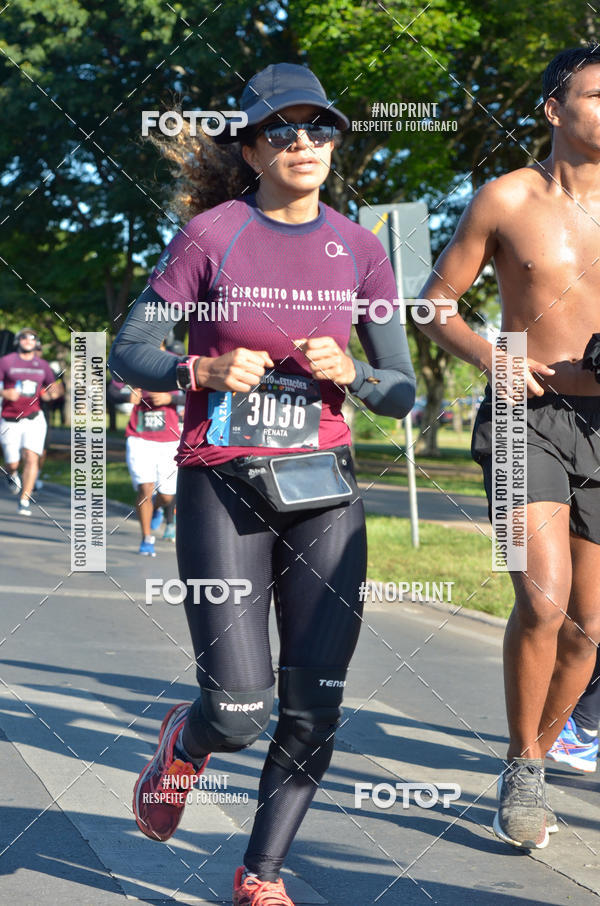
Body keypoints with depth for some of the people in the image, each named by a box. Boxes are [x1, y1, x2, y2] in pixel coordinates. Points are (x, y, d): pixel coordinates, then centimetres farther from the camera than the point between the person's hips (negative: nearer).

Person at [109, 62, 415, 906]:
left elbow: (403, 392, 8)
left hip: (323, 495, 3)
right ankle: (183, 742, 30)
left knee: (315, 707, -1)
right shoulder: (210, 235, -3)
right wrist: (203, 371, -17)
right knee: (238, 713, -7)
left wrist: (348, 373, -12)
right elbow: (128, 353, 0)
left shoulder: (359, 249, 5)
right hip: (222, 489, -3)